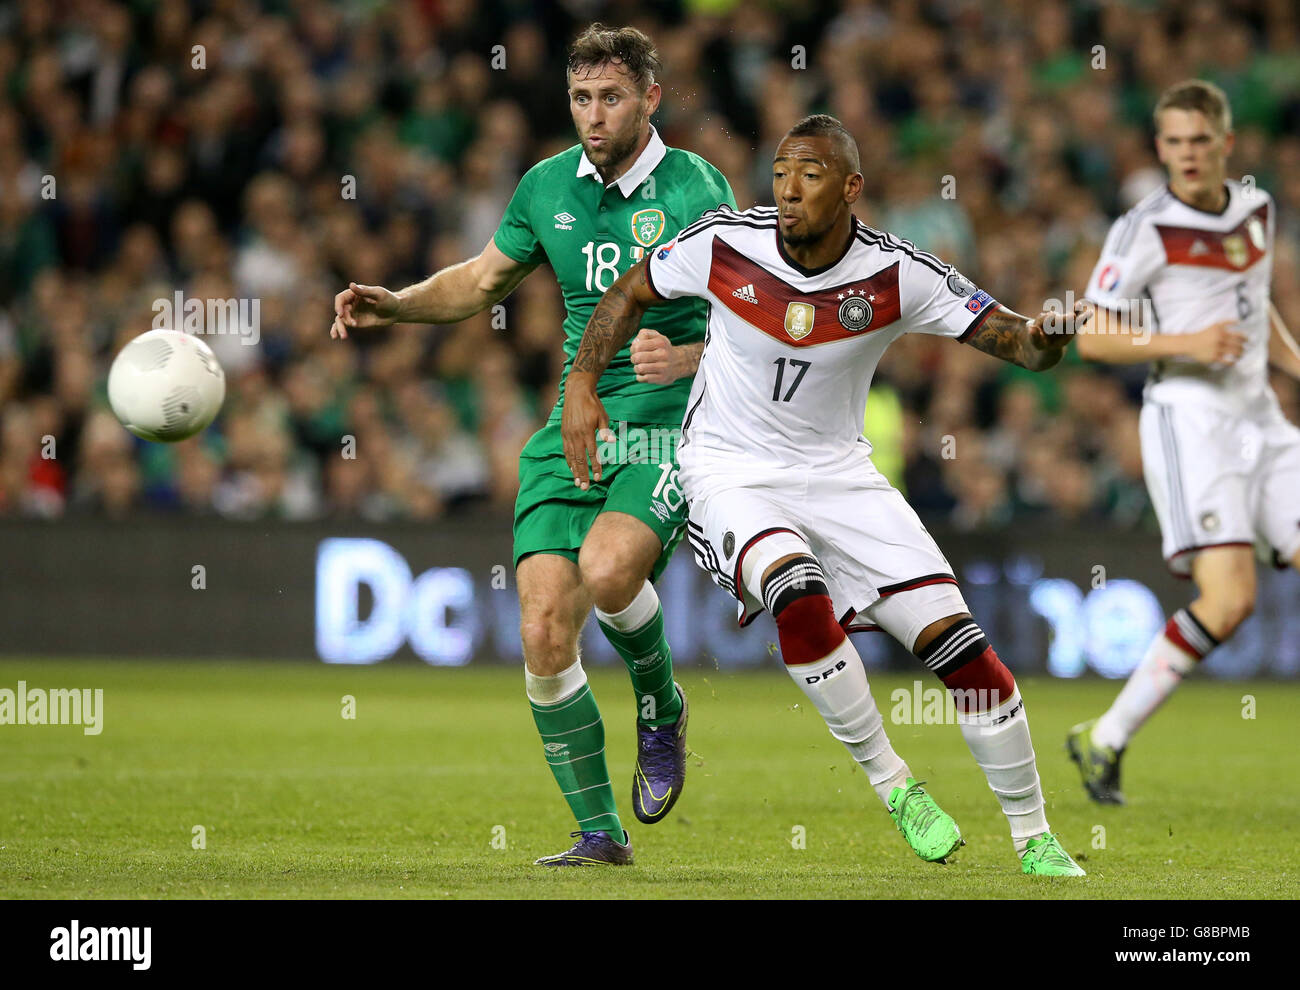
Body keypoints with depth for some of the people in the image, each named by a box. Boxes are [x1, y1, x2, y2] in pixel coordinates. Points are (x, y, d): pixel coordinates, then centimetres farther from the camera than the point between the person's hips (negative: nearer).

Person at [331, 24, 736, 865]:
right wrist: (393, 305, 9)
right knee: (545, 631, -9)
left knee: (607, 569, -32)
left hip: (671, 426, -5)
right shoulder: (548, 186, 9)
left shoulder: (695, 190, -7)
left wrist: (687, 359, -26)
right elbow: (483, 281, 24)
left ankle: (662, 705, 0)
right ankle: (599, 833, 5)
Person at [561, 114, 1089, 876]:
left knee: (958, 641, -8)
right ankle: (892, 783, -14)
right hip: (731, 472, -2)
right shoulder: (724, 245, -13)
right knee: (799, 594, -34)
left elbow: (1009, 336, -13)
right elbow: (631, 294, 4)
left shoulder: (896, 276, -14)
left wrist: (1043, 341, -36)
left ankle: (1035, 838, 10)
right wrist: (582, 382, -6)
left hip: (838, 474, 2)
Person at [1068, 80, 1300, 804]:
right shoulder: (1147, 230, -8)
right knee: (1229, 599, -19)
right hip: (1188, 415, -7)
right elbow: (1091, 337, -8)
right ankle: (1107, 739, -8)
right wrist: (1185, 343, -20)